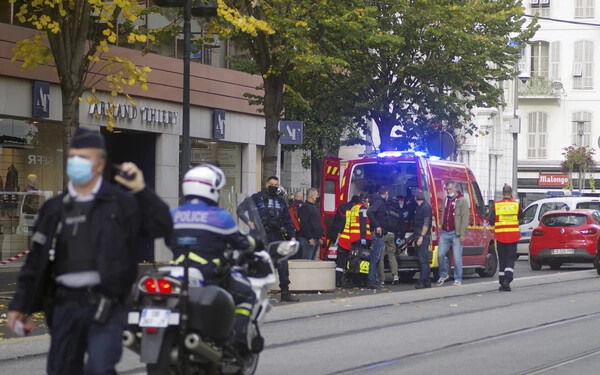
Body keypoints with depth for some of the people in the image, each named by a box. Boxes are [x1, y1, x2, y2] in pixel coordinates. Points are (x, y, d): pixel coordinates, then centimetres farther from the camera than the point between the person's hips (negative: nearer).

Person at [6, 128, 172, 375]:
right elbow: (37, 261, 13)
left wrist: (141, 192, -12)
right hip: (66, 305, 4)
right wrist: (20, 305, 11)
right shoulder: (55, 209, 13)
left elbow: (162, 227, -3)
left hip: (105, 304, -4)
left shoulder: (121, 203, 3)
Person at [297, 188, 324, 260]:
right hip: (309, 240, -10)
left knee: (312, 259, 11)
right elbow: (304, 224, -19)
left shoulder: (315, 207, 20)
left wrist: (319, 238, 22)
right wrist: (310, 238, -22)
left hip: (316, 239, 10)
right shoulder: (305, 207, -12)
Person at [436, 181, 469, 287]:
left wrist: (462, 234, -14)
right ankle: (443, 275, 21)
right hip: (445, 233, 6)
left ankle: (458, 279, 5)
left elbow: (465, 218, -8)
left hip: (456, 234, -6)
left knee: (457, 258, -4)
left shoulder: (462, 201, -4)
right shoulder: (446, 200, 16)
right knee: (440, 255, 3)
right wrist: (441, 229, 16)